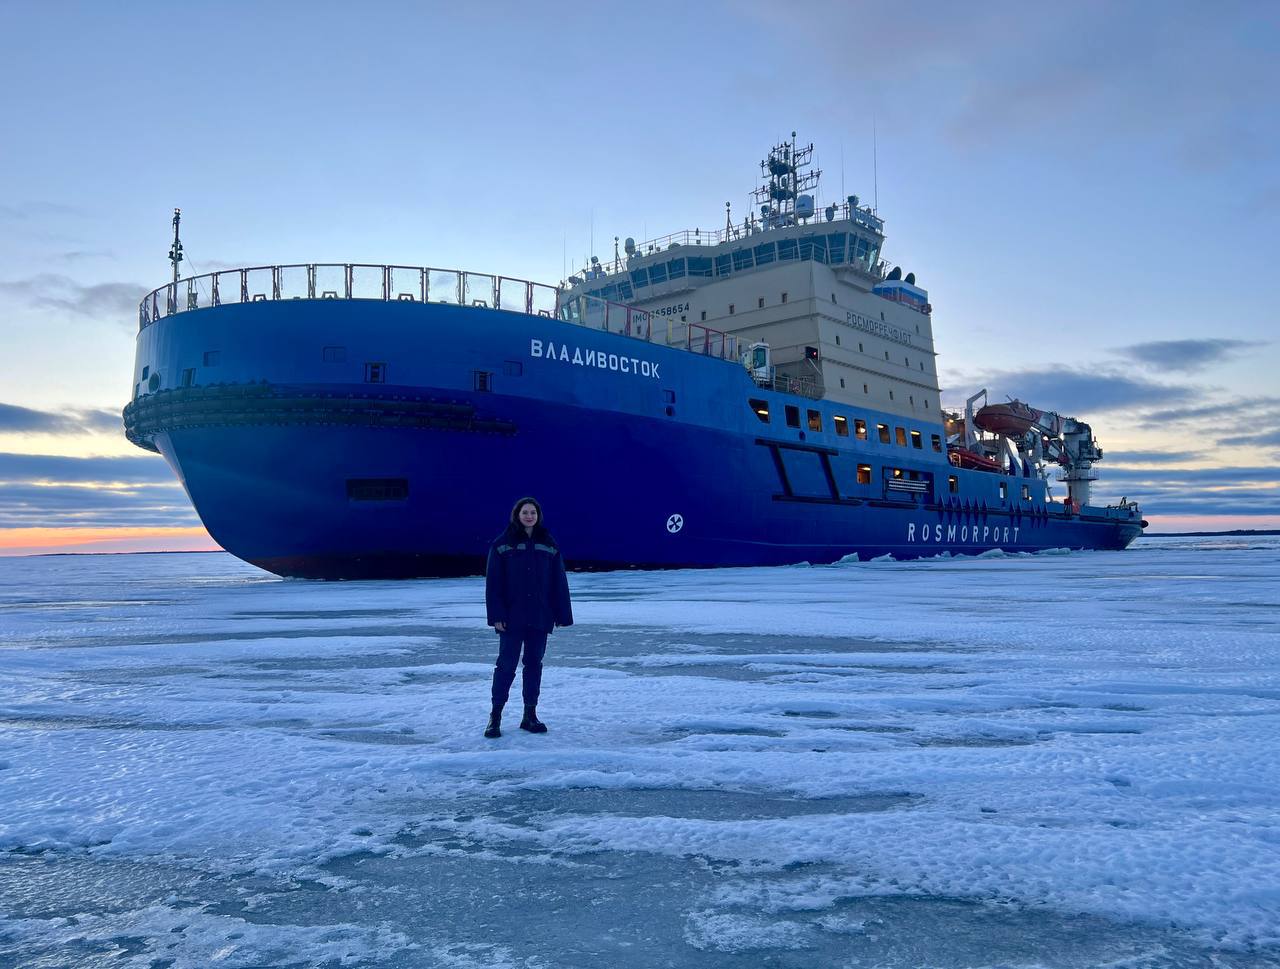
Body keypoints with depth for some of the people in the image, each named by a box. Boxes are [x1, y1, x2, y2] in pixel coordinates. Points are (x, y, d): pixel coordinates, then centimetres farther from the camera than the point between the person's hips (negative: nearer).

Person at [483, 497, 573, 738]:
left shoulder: (549, 546, 6)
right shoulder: (502, 545, -2)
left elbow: (559, 583, 6)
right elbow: (493, 582, -4)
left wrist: (562, 614, 2)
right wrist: (496, 616, -10)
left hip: (540, 617, 3)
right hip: (512, 617, -3)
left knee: (534, 664, 9)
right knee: (506, 664, -1)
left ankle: (530, 715, 18)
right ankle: (495, 716, 9)